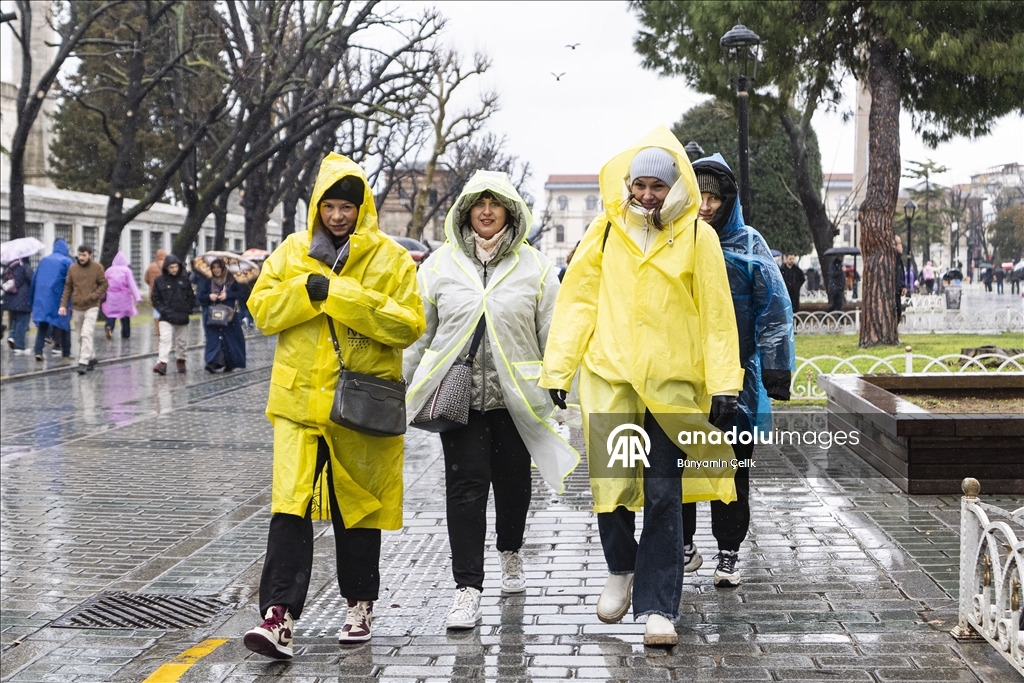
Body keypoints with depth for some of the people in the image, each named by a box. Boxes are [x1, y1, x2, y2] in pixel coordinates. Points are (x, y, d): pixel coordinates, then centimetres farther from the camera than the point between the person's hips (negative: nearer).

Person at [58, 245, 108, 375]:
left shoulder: (97, 268, -1)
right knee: (81, 336, 10)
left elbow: (104, 284, 1)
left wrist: (93, 296, -13)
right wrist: (63, 304, 2)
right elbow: (68, 287, 9)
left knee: (86, 334, -16)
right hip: (76, 308, 4)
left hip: (91, 307, -4)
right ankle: (91, 357, 26)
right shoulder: (72, 268, 6)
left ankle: (83, 362, -17)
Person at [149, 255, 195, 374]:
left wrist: (186, 311, -3)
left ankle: (180, 360, 29)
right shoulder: (159, 280, -2)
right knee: (165, 339, -16)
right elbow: (155, 298, 0)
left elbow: (191, 297, 6)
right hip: (166, 318, -2)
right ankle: (162, 363, -22)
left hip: (182, 318, 2)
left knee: (182, 341, 12)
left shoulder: (184, 279, 2)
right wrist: (165, 311, -10)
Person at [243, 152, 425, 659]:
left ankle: (359, 606, 28)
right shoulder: (293, 251, 7)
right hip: (300, 398, 1)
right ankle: (279, 616, -13)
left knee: (359, 504, 11)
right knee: (290, 505, -11)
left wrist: (348, 297, -19)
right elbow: (262, 309, 3)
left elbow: (410, 324, -9)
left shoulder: (390, 258, 0)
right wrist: (306, 290, -14)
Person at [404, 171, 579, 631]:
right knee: (466, 484, -7)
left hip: (515, 397, 1)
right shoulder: (439, 265, 5)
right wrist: (405, 384, 10)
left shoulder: (534, 267, 4)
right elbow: (419, 330, 11)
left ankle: (510, 553, 40)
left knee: (513, 480, 11)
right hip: (457, 394, -1)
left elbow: (551, 331, 7)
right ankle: (467, 588, -6)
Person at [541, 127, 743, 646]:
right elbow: (577, 300, 8)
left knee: (663, 496, -2)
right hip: (608, 376, 1)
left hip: (673, 383, -1)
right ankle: (621, 569, 30)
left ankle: (657, 608, 5)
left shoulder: (698, 236, 1)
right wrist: (558, 368, 5)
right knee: (609, 484, 2)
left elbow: (716, 313, 0)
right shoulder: (605, 231, 5)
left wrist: (723, 384, -5)